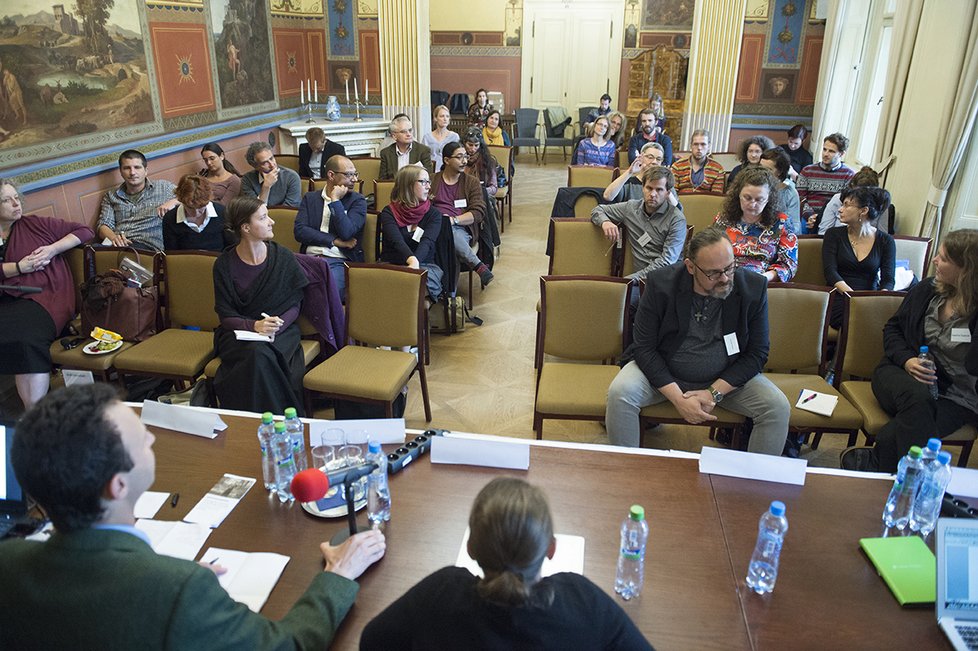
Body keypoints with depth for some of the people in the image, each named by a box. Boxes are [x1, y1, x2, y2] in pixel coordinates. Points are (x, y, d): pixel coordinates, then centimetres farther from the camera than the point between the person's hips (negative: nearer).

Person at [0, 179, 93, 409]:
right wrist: (20, 266, -4)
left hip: (46, 295, -2)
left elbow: (85, 231, 13)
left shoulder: (35, 224, 15)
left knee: (27, 337, -33)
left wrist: (52, 249, 2)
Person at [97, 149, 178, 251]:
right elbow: (103, 224, 14)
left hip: (147, 245, -2)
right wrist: (113, 237, -11)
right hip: (118, 245, 2)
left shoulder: (163, 187, 17)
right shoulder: (111, 196, 24)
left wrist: (173, 202, -8)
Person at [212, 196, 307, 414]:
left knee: (261, 354, -33)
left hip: (281, 329, 0)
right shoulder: (224, 264, -1)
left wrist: (278, 325, -18)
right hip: (238, 332, 0)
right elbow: (225, 315, -2)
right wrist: (254, 326, -22)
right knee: (256, 355, -34)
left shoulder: (283, 257, 0)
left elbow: (295, 304, 2)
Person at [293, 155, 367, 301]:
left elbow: (346, 233, -7)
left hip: (339, 261, -2)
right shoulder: (310, 198, 16)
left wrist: (335, 200, -4)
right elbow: (299, 231, 1)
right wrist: (335, 241, -6)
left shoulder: (358, 201, 8)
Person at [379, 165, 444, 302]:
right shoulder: (388, 213, 4)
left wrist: (415, 263, -33)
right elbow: (397, 241, -16)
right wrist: (412, 260, -38)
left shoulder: (433, 214, 8)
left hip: (424, 265, 0)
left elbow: (427, 242, -11)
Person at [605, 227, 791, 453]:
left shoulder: (753, 288, -12)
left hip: (727, 378, 2)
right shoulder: (661, 284, -16)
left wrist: (714, 392, -18)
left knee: (778, 408, -19)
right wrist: (678, 398, -23)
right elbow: (645, 348, -14)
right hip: (663, 374, -1)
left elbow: (757, 353, -6)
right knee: (619, 394, -28)